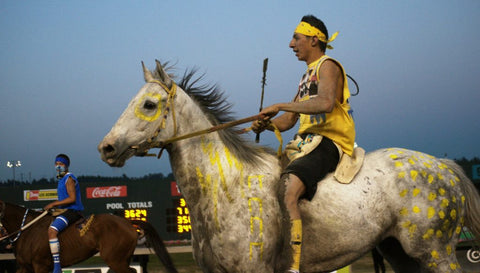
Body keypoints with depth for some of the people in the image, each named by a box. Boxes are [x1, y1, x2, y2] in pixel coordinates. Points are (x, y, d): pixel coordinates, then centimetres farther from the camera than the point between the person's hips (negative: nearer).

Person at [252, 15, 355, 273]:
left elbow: (326, 103, -26)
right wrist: (266, 124, 3)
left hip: (327, 144, -10)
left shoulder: (328, 66, -4)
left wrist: (280, 106, -21)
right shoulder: (307, 76, 26)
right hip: (305, 143, 11)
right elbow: (289, 120, 26)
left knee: (286, 196, -32)